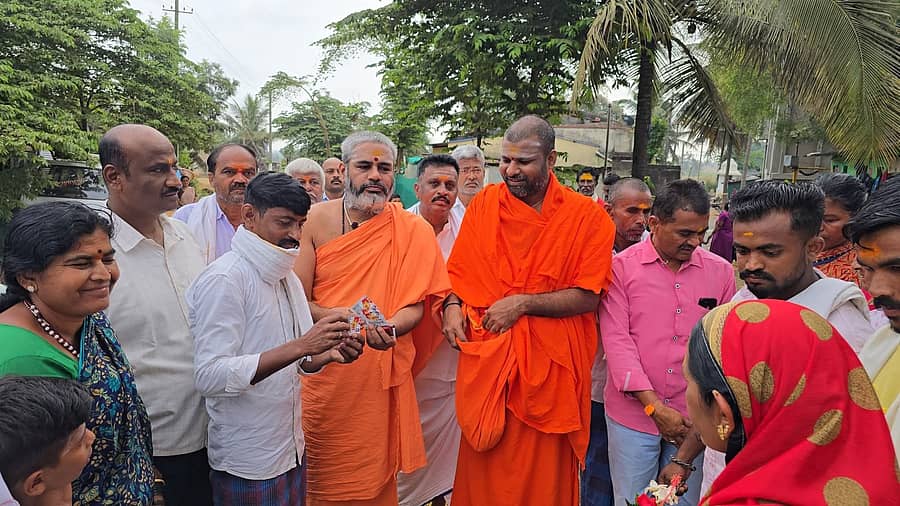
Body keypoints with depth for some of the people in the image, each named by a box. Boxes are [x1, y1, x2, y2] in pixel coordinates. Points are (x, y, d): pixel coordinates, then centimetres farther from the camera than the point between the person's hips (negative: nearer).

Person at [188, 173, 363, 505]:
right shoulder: (224, 278, -18)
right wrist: (301, 346, -30)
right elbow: (210, 377, -25)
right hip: (246, 464, -7)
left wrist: (329, 353, -8)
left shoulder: (287, 276, 7)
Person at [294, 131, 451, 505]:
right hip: (321, 375, 0)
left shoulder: (413, 232, -3)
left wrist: (391, 328, -26)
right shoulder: (317, 220, -3)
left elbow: (415, 305, -4)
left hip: (379, 379, 0)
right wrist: (335, 315, -24)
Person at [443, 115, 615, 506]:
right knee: (483, 472, 12)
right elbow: (458, 271, 11)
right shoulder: (483, 204, 4)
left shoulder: (588, 217, -4)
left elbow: (587, 297, -9)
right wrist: (452, 306, -8)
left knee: (543, 473, 11)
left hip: (550, 363, -2)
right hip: (486, 358, 2)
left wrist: (522, 303, -16)